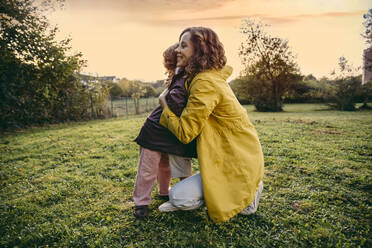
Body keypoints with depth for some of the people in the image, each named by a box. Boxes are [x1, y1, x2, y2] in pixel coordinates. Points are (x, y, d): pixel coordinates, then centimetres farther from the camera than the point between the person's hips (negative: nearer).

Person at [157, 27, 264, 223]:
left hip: (238, 163, -9)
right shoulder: (213, 75, 7)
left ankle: (247, 193, 1)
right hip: (241, 156, 9)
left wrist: (164, 105, -6)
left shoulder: (205, 83, -24)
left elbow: (184, 133, -20)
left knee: (178, 196, -11)